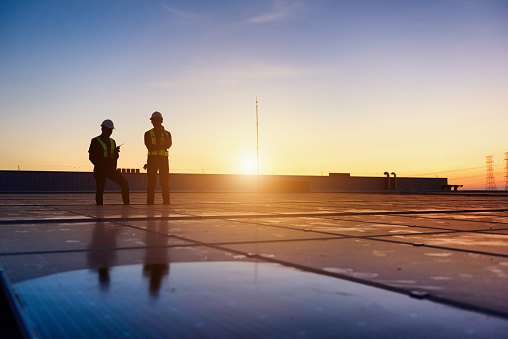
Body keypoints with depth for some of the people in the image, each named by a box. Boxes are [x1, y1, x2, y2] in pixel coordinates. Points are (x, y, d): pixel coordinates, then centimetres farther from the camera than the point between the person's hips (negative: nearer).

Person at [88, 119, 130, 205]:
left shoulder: (112, 142, 15)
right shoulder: (95, 141, -3)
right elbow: (91, 157, -8)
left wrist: (116, 151, -5)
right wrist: (100, 167, -19)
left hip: (111, 169, 5)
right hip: (100, 170, -5)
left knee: (125, 184, -8)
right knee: (100, 191, -4)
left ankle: (126, 205, -5)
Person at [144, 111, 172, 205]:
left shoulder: (167, 133, 12)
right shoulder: (148, 134, 10)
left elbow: (168, 145, -8)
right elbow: (149, 147, -7)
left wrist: (164, 132, -11)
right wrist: (162, 146, -11)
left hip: (164, 159, 1)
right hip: (152, 159, -1)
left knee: (165, 182, -6)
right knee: (151, 182, -7)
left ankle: (166, 201, -5)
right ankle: (150, 202, -8)